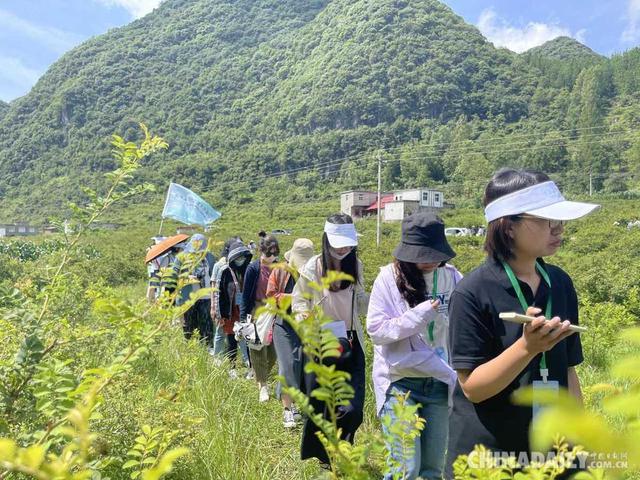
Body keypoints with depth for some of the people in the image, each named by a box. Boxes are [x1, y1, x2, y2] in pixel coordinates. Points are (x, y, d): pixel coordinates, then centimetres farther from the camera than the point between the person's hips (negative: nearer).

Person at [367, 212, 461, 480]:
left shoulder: (452, 277, -3)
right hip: (400, 381, -3)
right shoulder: (390, 277, -10)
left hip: (438, 381, 3)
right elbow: (376, 330, -12)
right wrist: (420, 314, -20)